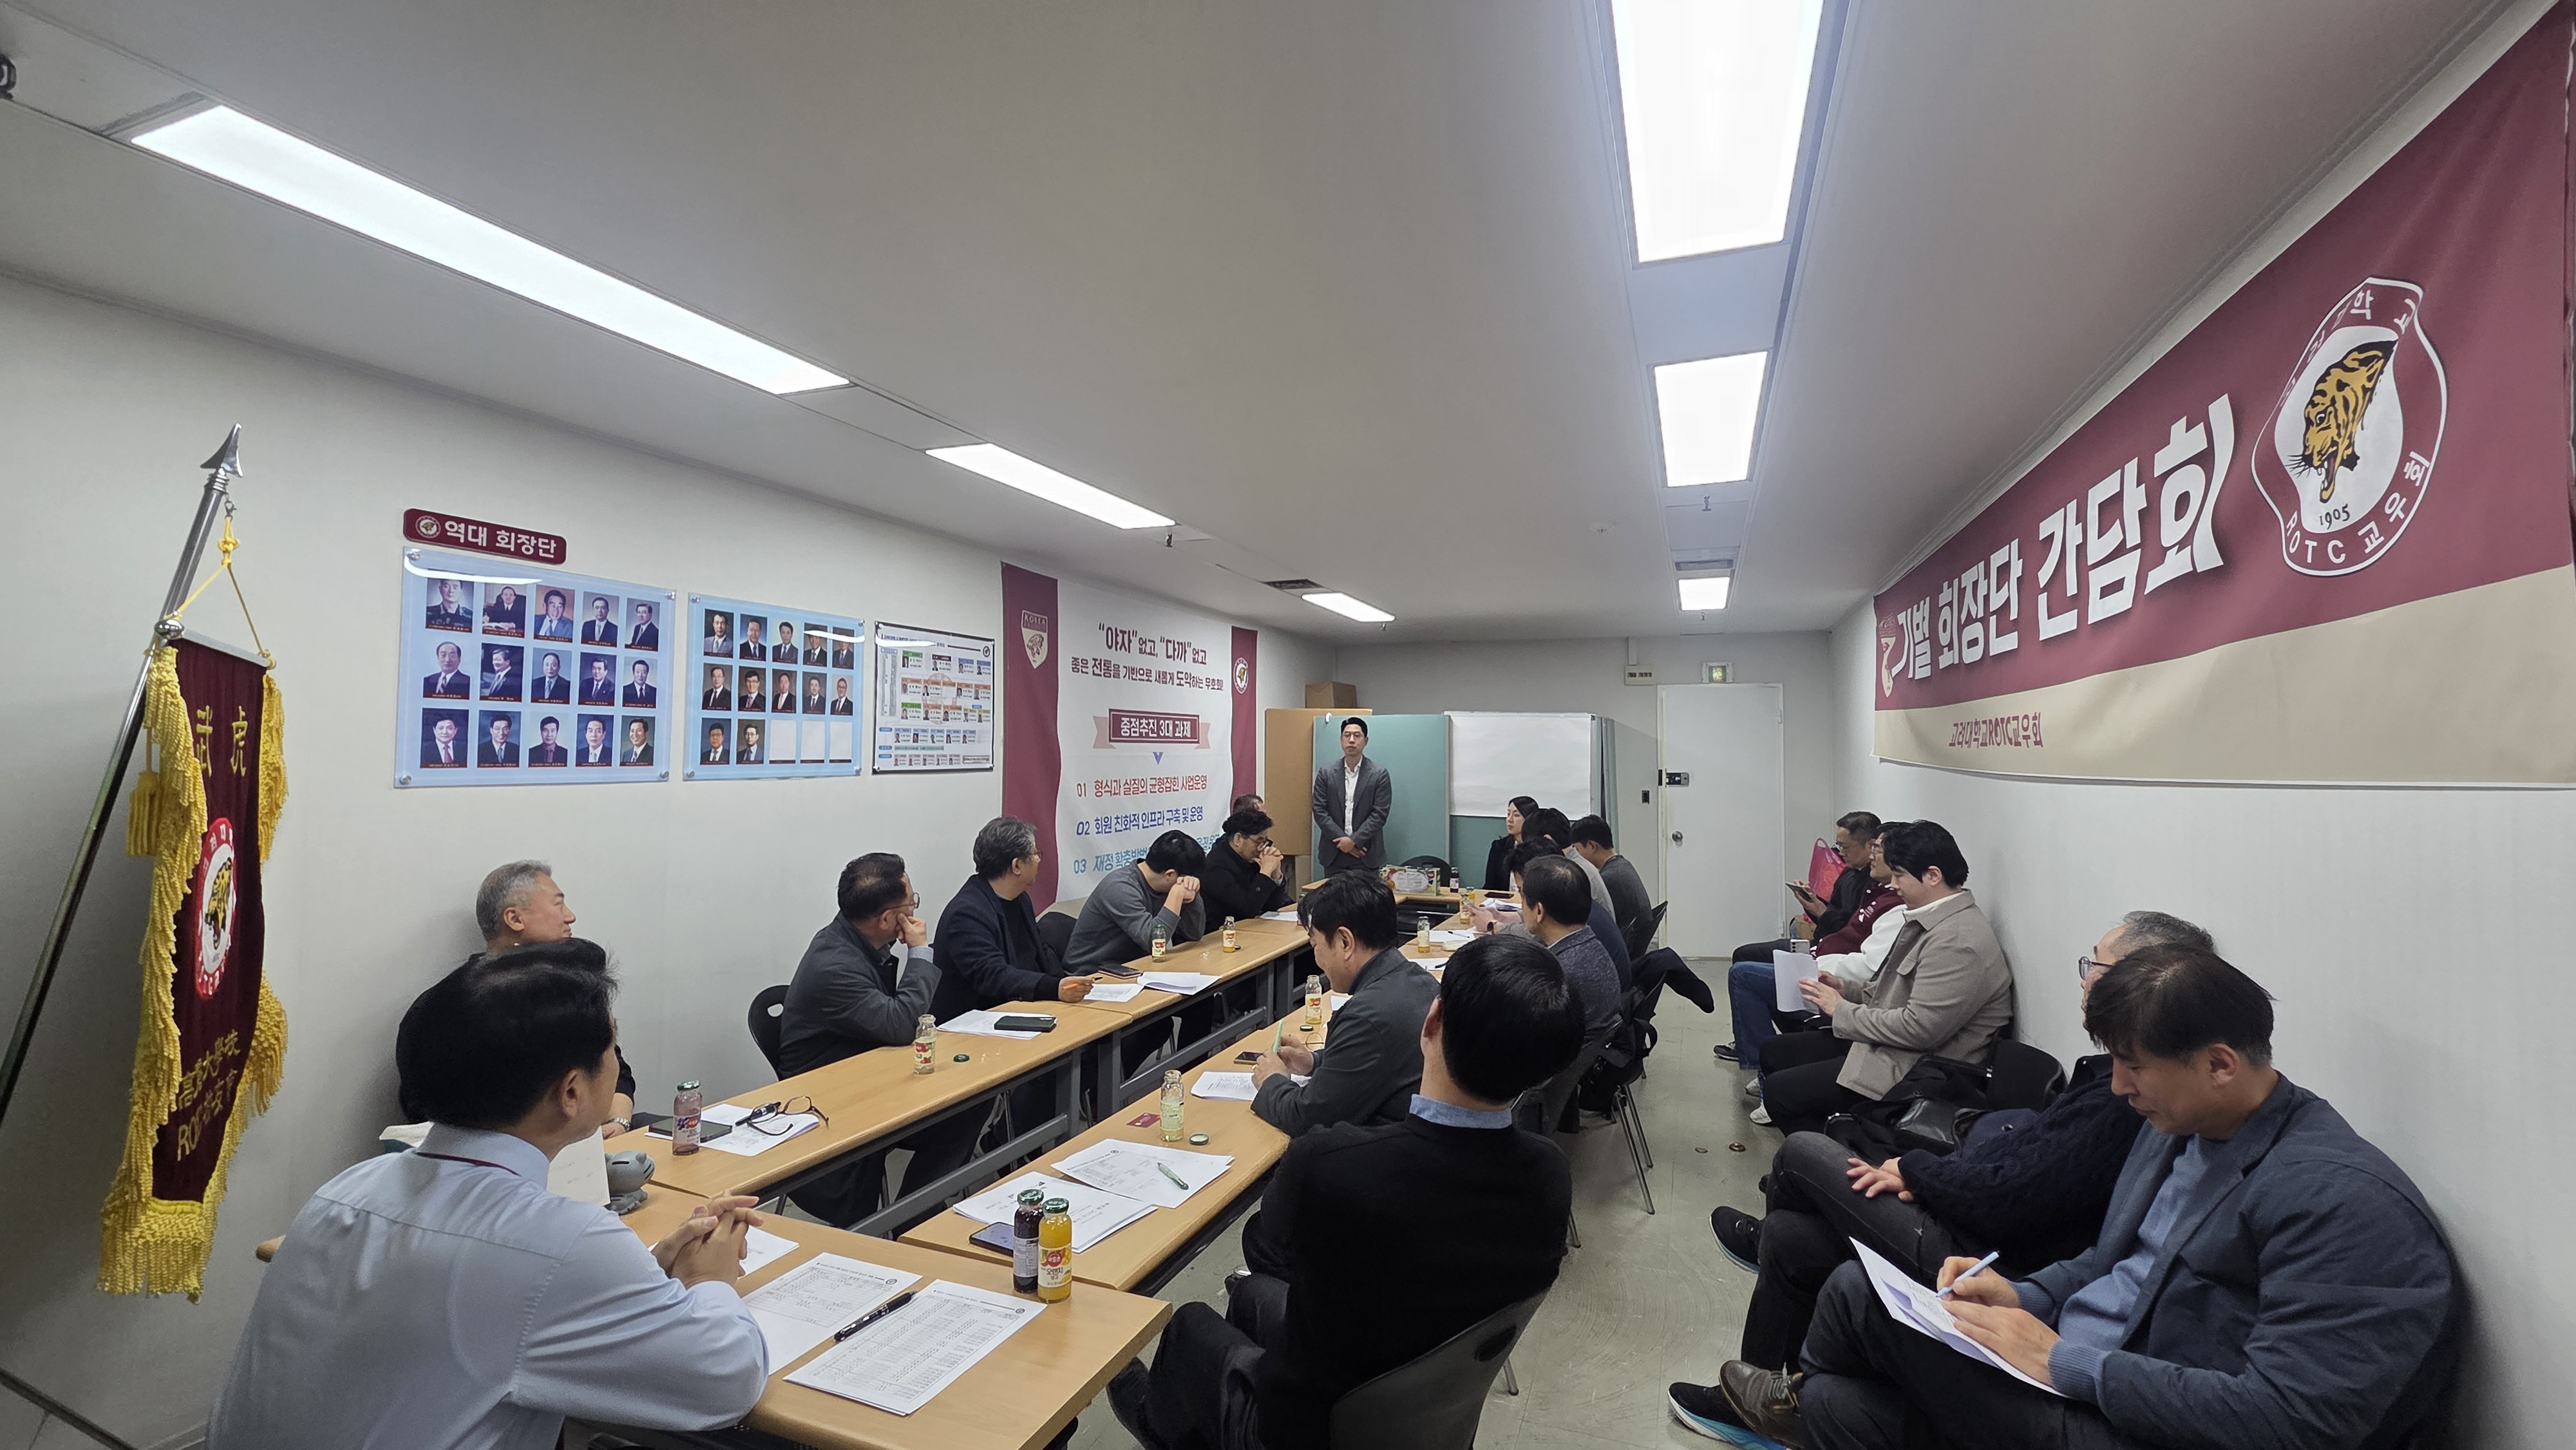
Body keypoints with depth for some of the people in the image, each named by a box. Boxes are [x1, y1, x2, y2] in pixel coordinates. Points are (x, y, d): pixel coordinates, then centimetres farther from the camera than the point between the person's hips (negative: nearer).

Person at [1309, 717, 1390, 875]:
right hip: (1334, 854, 2)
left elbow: (1379, 814, -5)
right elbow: (1320, 811, 0)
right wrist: (1342, 840, -9)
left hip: (1366, 856, -2)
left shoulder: (1379, 774, -1)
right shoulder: (1325, 772, 4)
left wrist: (1354, 841, -13)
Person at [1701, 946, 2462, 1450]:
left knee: (1863, 1300, -14)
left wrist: (2065, 1362, -24)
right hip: (2069, 1363, 9)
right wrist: (2025, 1296, 0)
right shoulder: (2176, 1126, 7)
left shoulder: (2344, 1200, -23)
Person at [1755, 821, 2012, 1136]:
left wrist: (1842, 1011, -16)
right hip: (1885, 1041, 11)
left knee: (1779, 1090, -15)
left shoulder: (1959, 942, -24)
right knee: (1773, 1052, 12)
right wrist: (1847, 990, 5)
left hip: (1919, 1073, -11)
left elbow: (1919, 1028, -27)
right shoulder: (1927, 920, 10)